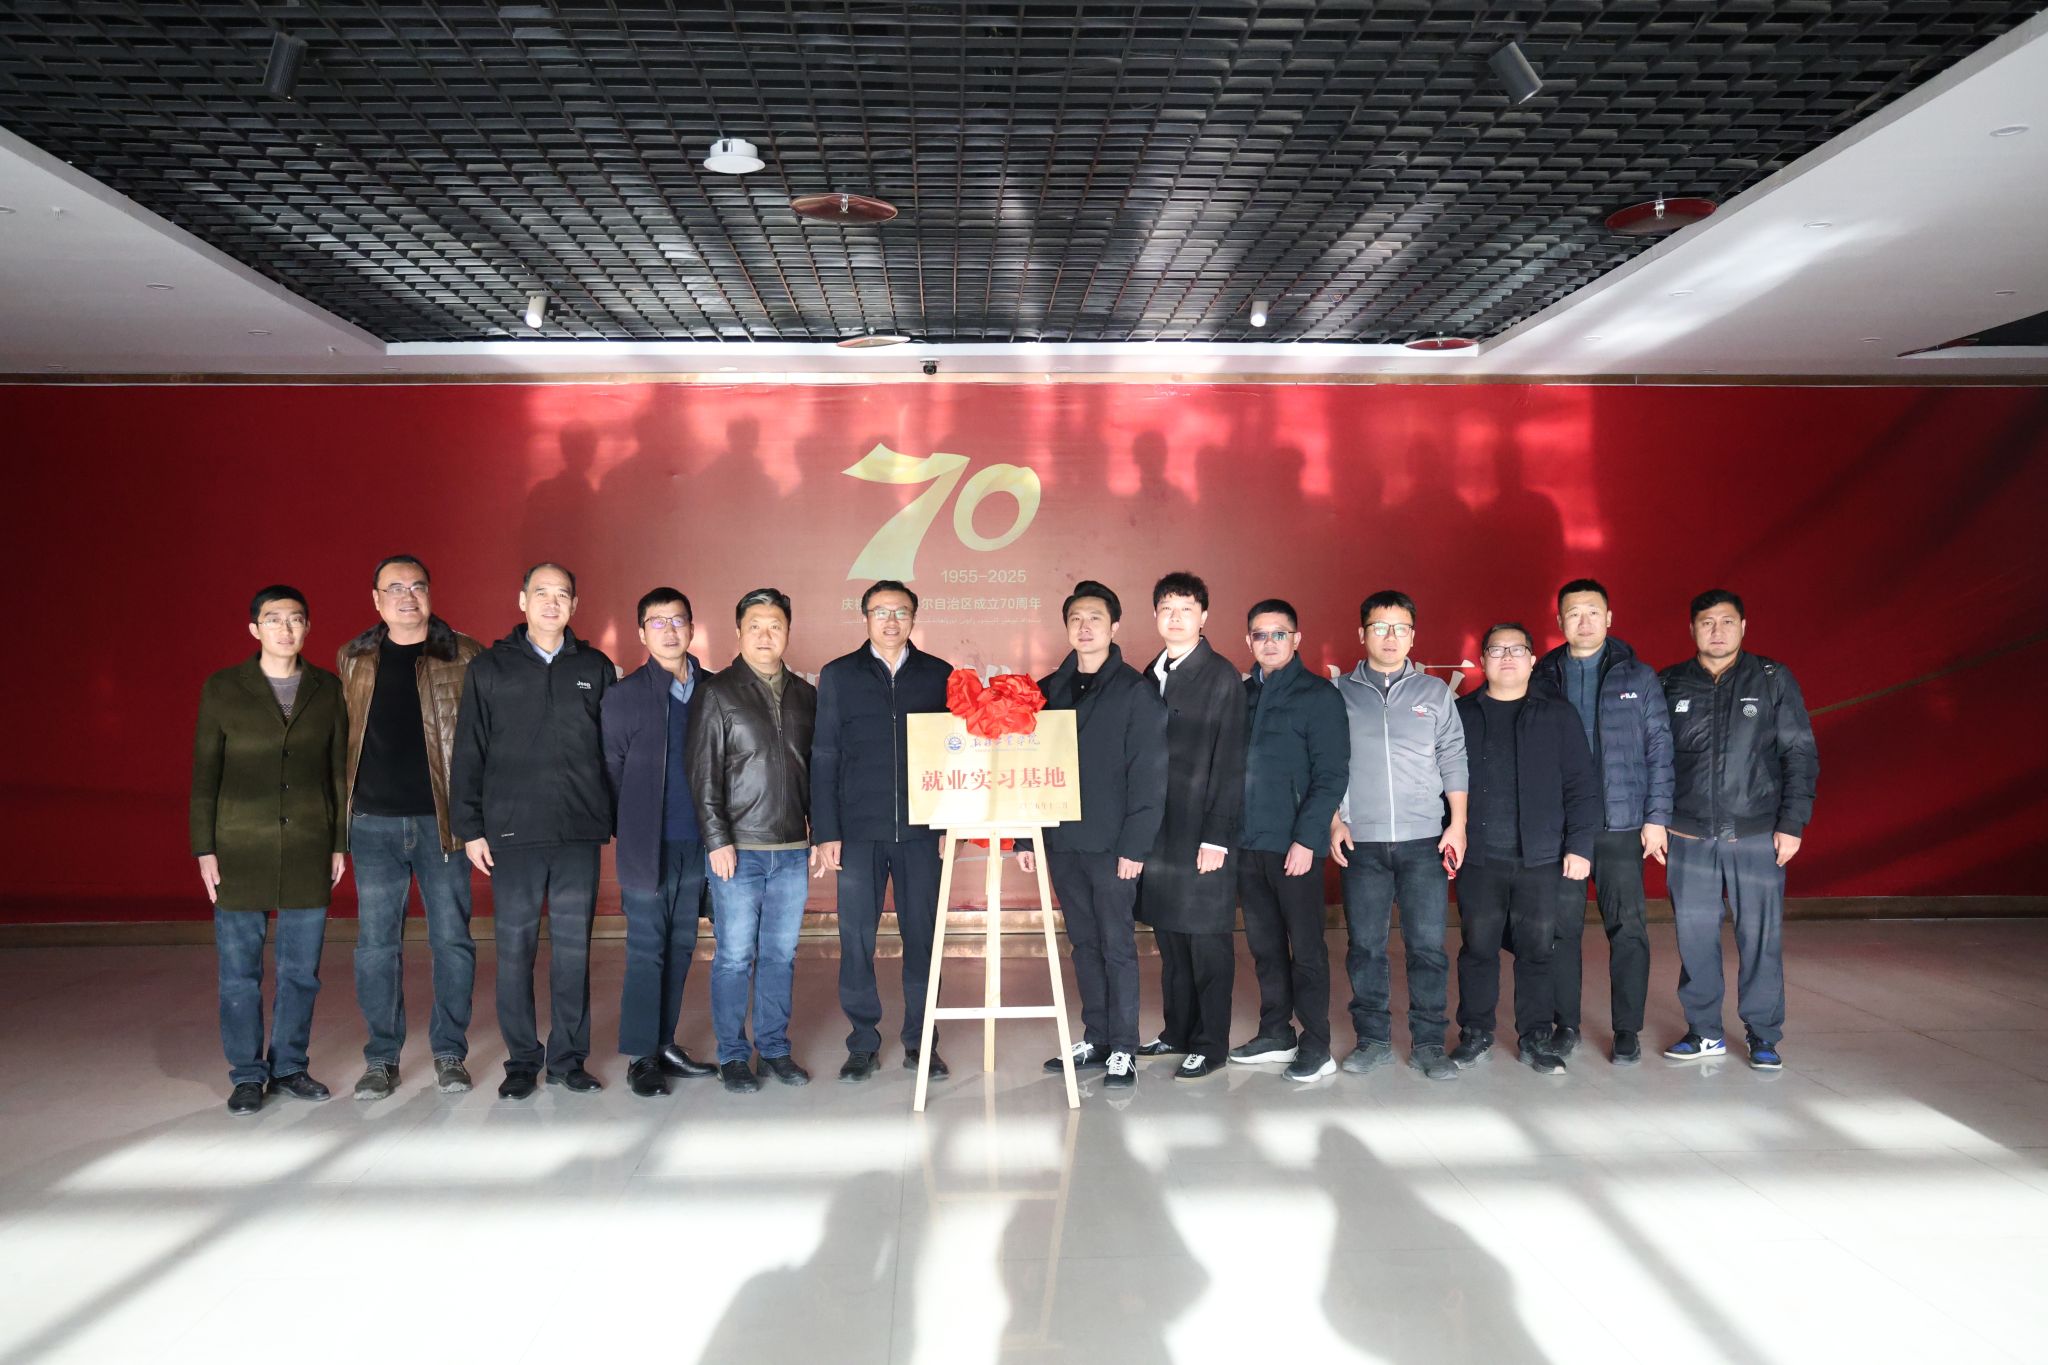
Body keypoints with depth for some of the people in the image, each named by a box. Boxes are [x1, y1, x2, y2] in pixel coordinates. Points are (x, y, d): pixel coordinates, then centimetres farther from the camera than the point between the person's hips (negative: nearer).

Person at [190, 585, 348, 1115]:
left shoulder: (328, 689, 6)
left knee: (301, 970, 7)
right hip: (240, 852, -1)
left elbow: (340, 769, 8)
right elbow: (204, 773, 3)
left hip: (308, 852, 1)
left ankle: (288, 1067, 21)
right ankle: (247, 1076, 15)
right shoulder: (222, 689, 3)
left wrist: (340, 843, 5)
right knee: (239, 972, 3)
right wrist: (204, 849, -2)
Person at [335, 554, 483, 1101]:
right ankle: (381, 1057, 18)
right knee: (376, 944, 6)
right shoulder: (354, 661, 9)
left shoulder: (464, 657, 1)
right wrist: (342, 811, 7)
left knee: (452, 939, 4)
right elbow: (345, 739, 14)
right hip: (374, 823, 2)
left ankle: (450, 1052, 17)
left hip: (441, 820, -2)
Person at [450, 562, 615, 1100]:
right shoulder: (489, 669, 6)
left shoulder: (596, 668, 9)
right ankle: (522, 1061, 13)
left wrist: (614, 817, 3)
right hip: (513, 833, -1)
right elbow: (468, 754, 5)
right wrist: (470, 828, -1)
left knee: (573, 948, 5)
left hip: (579, 833, 1)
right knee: (515, 947, 3)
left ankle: (569, 1057, 15)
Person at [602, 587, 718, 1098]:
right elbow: (611, 770, 1)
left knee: (680, 947, 11)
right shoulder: (624, 695, -3)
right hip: (648, 846, -4)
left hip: (697, 844, 4)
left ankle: (665, 1043, 22)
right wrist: (631, 832, 3)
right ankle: (641, 1057, 8)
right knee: (646, 951, 0)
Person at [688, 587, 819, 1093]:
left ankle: (775, 1048, 20)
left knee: (781, 953, 9)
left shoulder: (804, 695, 11)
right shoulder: (716, 692, -1)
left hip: (792, 848, 4)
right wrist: (717, 840, -10)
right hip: (738, 848, -4)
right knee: (735, 956, 1)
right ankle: (732, 1055, 13)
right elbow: (704, 774, -4)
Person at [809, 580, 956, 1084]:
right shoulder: (839, 676, 5)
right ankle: (863, 1043, 15)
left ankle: (920, 1042, 16)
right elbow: (823, 758, 4)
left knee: (922, 937, 4)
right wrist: (825, 832, -3)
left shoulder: (938, 675, 7)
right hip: (858, 830, 0)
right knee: (856, 939, 3)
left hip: (920, 829, 1)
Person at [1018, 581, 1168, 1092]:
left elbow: (1149, 775, -9)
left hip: (1111, 844, -5)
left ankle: (1123, 1049, 10)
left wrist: (1134, 845, -15)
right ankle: (1096, 1039, 22)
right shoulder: (1048, 690, 10)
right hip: (1061, 840, 5)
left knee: (1118, 945, 1)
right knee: (1084, 944, 12)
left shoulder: (1136, 692, -4)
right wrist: (1025, 836, 6)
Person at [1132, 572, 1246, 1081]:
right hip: (1158, 830, 6)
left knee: (1207, 940, 1)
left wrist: (1216, 837, -14)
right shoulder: (1151, 675, 12)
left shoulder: (1222, 676, -6)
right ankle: (1178, 1030, 25)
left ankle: (1210, 1045, 10)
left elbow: (1230, 763, -9)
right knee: (1169, 935, 13)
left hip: (1202, 834, -6)